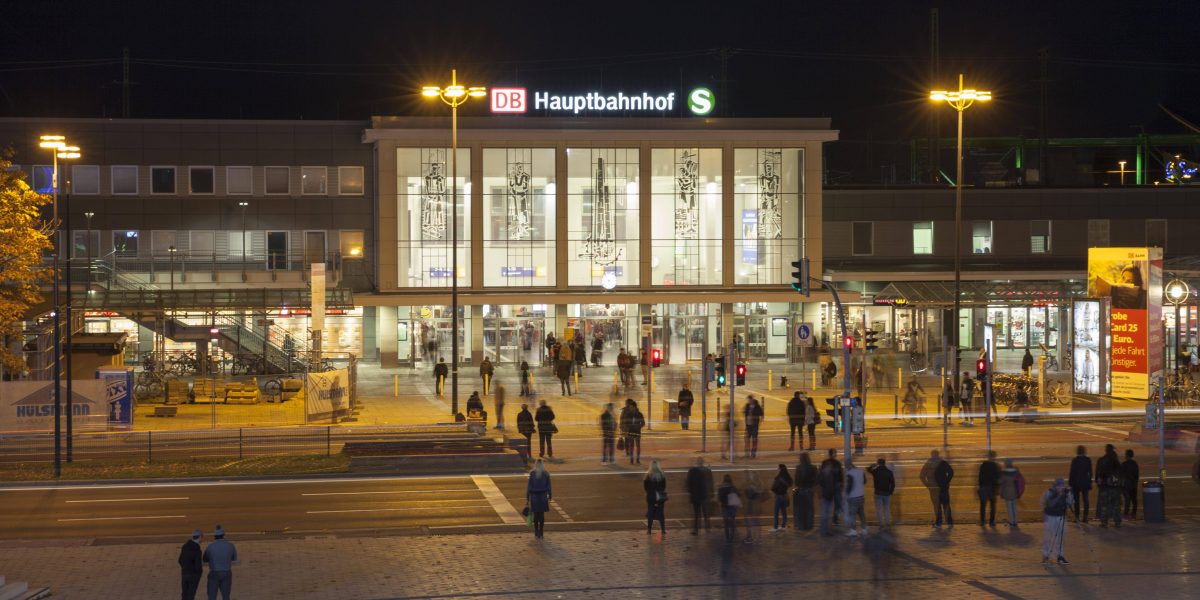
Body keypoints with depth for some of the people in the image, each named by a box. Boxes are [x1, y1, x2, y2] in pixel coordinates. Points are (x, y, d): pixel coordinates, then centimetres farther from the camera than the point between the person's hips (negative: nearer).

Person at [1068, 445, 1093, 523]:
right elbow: (1090, 472, 3)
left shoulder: (1074, 460, -12)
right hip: (1085, 482, 3)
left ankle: (1077, 517, 2)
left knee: (1076, 500, 3)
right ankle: (1085, 517, 7)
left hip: (1076, 482, -3)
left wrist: (1070, 483, -1)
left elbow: (1072, 472, -9)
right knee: (1085, 500, 8)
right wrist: (1089, 482, 13)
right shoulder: (1088, 460, -2)